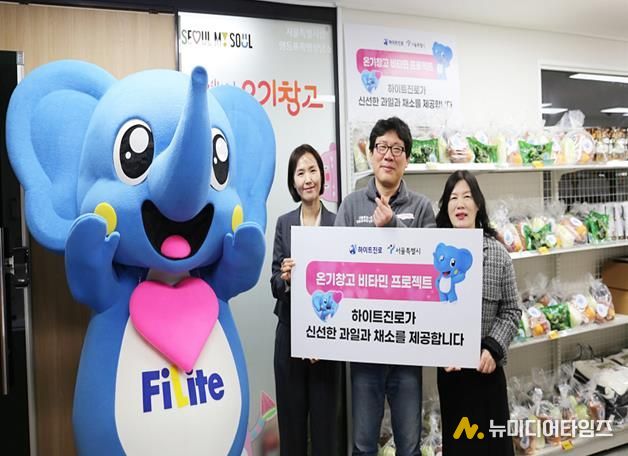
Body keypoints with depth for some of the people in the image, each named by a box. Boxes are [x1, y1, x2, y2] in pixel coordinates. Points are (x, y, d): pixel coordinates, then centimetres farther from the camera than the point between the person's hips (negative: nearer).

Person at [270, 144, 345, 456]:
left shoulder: (337, 224, -3)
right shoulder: (284, 223, 5)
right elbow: (275, 284, 4)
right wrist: (285, 279, -18)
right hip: (289, 333, 2)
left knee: (326, 420, 5)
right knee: (290, 419, 9)